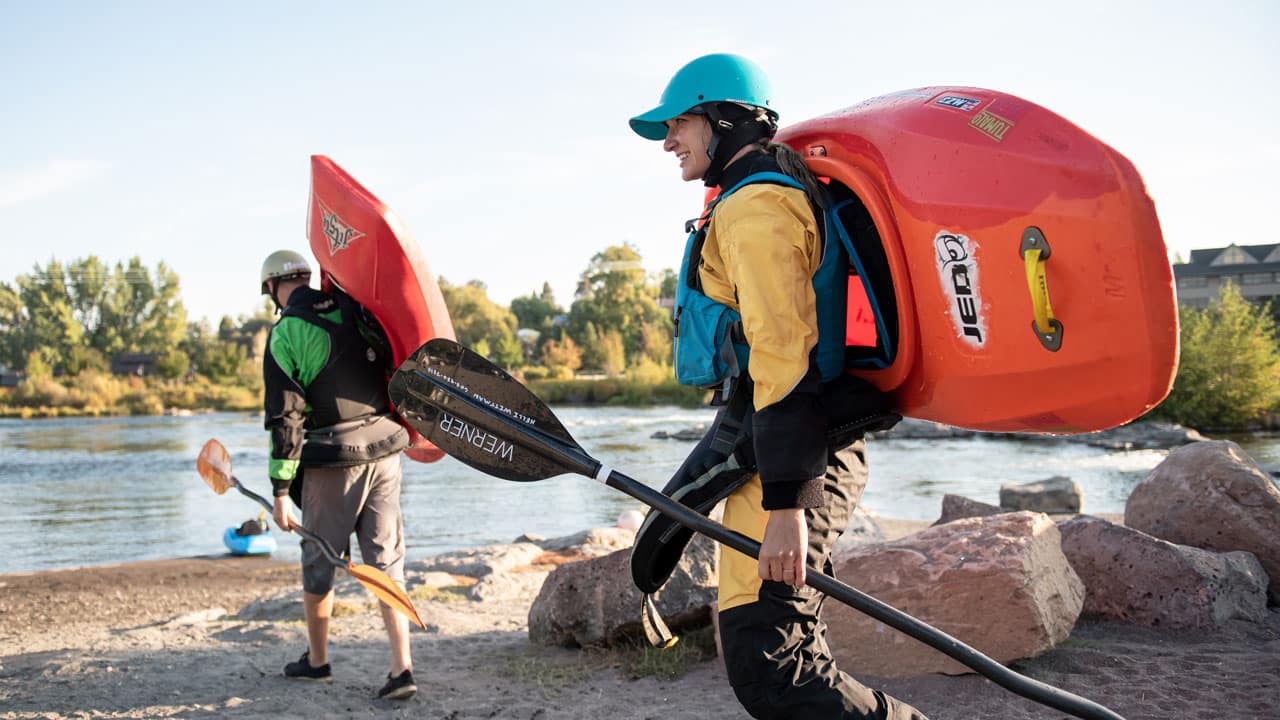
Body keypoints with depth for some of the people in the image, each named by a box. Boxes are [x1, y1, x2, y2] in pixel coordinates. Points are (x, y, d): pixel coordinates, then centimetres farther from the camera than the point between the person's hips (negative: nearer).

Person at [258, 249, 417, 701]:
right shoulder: (355, 308, 7)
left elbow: (286, 417, -11)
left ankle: (317, 661, 30)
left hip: (333, 460, -4)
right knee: (387, 564, 7)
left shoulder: (286, 333, -7)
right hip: (384, 448, 4)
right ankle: (402, 668, 1)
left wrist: (280, 490, -8)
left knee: (319, 564, 14)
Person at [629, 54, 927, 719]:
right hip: (778, 445, 11)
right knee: (776, 651, 19)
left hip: (790, 453, -11)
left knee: (766, 666, -16)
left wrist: (785, 505, -28)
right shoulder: (751, 200, 22)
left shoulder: (757, 205, -12)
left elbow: (785, 353, -23)